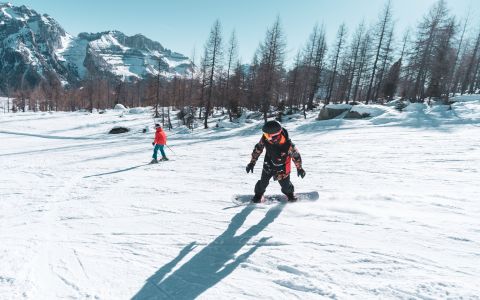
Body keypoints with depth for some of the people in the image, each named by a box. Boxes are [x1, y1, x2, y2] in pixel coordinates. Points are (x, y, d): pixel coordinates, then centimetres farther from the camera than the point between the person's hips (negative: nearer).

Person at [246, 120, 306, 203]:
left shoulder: (287, 144, -35)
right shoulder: (265, 138, -27)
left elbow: (295, 155, -17)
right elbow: (258, 149, -9)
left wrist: (299, 168, -4)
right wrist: (252, 162, -4)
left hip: (282, 168, -2)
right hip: (268, 166, 2)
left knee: (285, 185, 14)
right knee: (263, 182, 11)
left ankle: (290, 193, 49)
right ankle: (258, 194, 40)